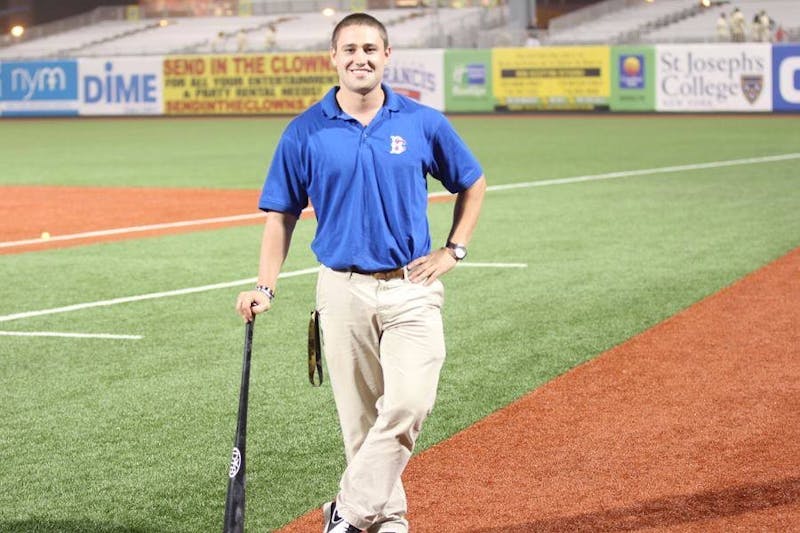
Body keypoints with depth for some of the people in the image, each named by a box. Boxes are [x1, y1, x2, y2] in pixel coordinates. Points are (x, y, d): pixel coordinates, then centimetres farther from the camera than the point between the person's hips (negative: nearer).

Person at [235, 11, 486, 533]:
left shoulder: (424, 123, 1)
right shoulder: (305, 132, 0)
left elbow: (473, 183, 14)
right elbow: (282, 214, 5)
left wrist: (453, 250, 4)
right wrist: (265, 287, -6)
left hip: (411, 288, 0)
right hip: (343, 290, 1)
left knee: (408, 406, -15)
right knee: (360, 419, 5)